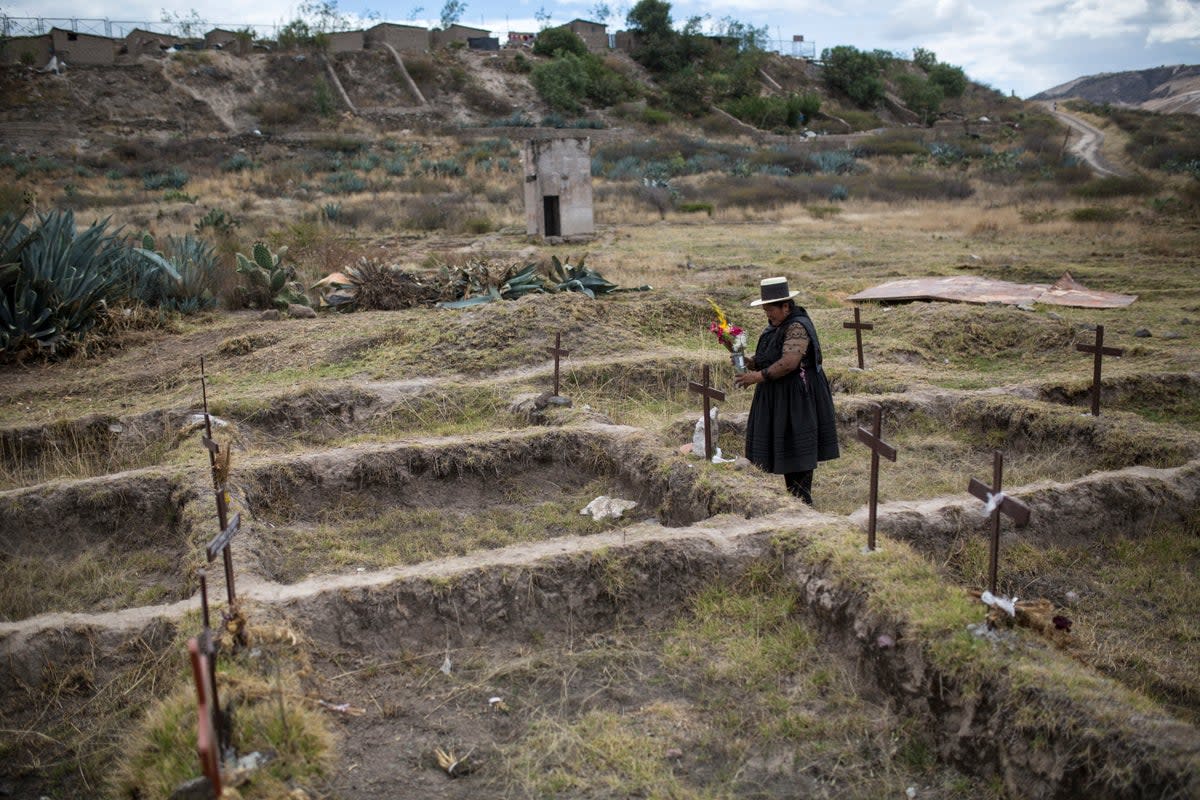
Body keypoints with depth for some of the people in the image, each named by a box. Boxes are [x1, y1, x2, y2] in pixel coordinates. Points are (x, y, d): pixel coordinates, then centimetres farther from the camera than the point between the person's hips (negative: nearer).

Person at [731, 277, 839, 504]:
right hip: (777, 398, 10)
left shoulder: (797, 327, -18)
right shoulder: (777, 327, 13)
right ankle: (792, 496, 21)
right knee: (785, 450, 13)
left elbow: (789, 362, -28)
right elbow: (768, 358, 19)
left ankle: (802, 500, 5)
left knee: (797, 450, -3)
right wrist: (750, 362, -1)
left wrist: (759, 376, -24)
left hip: (797, 398, -10)